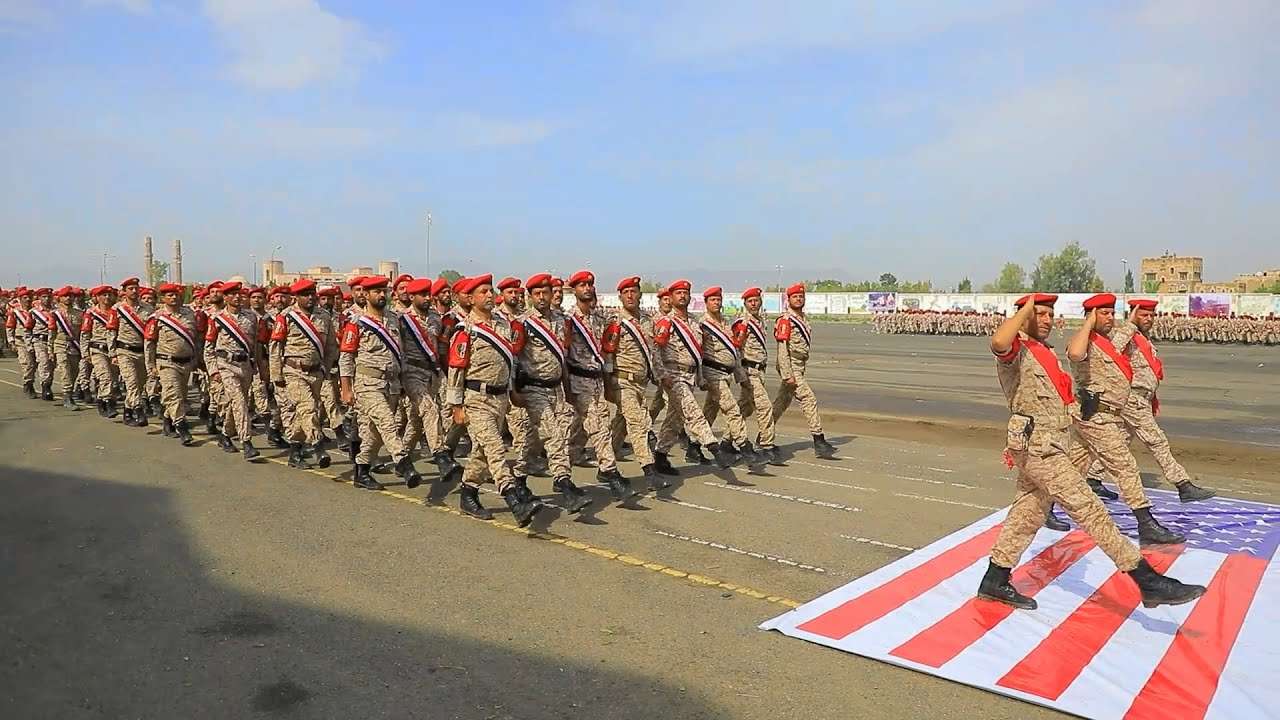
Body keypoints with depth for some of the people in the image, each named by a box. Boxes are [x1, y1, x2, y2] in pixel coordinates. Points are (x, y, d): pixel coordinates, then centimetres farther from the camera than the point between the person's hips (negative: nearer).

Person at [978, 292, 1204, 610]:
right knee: (1088, 508, -10)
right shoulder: (1016, 350, -11)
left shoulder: (1045, 353, 20)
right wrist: (1026, 308, -24)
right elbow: (998, 342, -37)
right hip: (1037, 447, -10)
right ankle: (1147, 580, -7)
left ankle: (995, 580, 22)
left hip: (1054, 445, 10)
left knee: (1027, 514, 14)